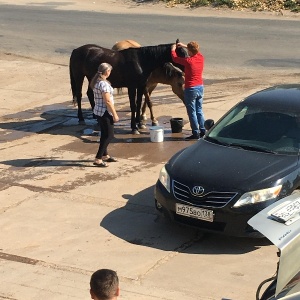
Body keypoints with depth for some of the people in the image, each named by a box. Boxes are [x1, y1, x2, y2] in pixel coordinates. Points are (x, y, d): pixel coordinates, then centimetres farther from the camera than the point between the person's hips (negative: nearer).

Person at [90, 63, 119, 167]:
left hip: (98, 111, 9)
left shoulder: (96, 82, 7)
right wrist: (115, 114, -15)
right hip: (105, 112, -9)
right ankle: (98, 159, -3)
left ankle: (104, 155, 31)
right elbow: (108, 101, -22)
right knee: (109, 135, -2)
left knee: (105, 134, 19)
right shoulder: (104, 84, -21)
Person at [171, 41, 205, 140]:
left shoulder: (188, 61, -19)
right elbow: (196, 51, 22)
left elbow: (175, 58, -5)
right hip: (200, 87, 7)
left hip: (190, 89, -7)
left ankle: (196, 133, 4)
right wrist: (184, 45, 26)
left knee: (192, 112, 2)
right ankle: (203, 131, 19)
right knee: (199, 110, 17)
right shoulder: (201, 58, -2)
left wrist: (173, 49, 14)